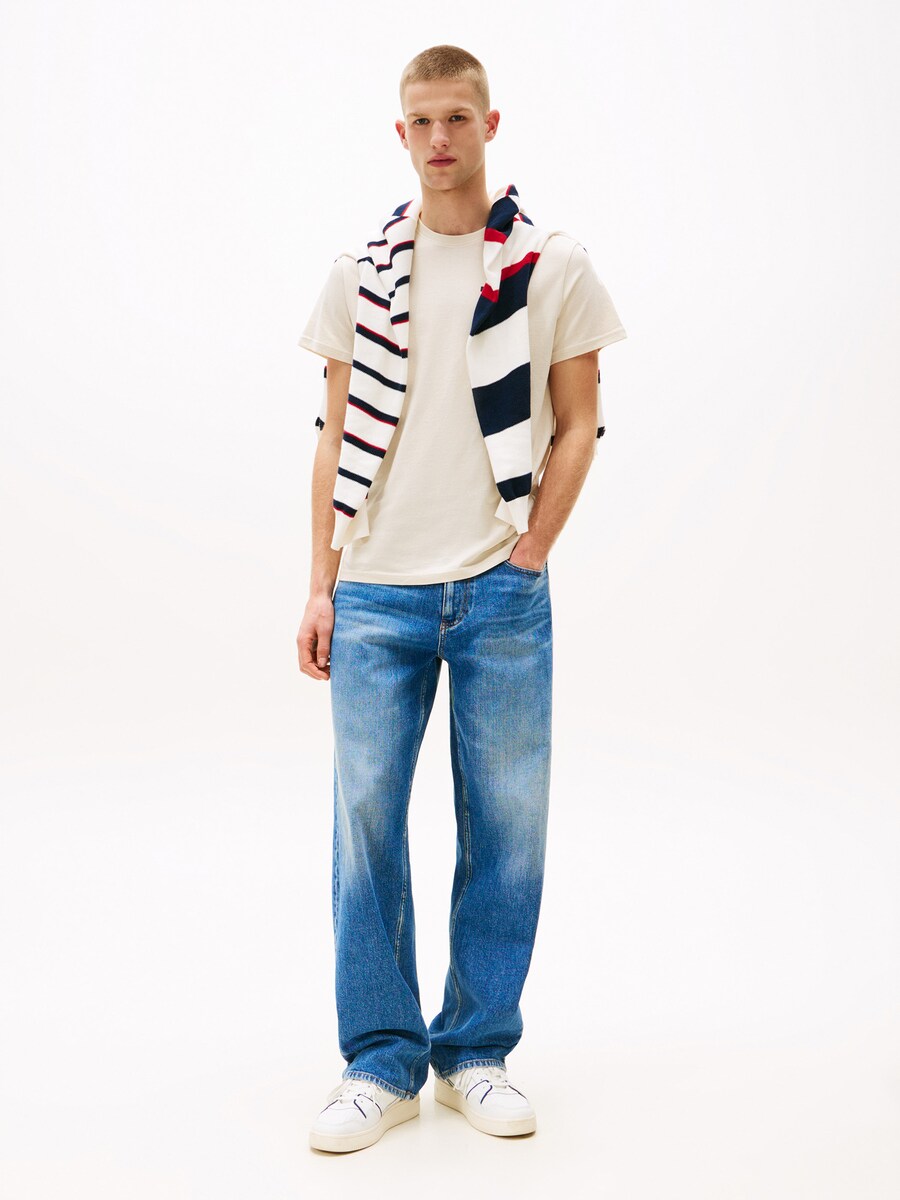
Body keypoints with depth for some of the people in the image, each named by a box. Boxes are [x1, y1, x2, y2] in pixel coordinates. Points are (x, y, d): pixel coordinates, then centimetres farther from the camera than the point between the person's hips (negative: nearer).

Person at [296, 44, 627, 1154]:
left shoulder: (553, 267, 4)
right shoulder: (360, 274, 8)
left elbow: (577, 426, 5)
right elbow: (338, 438, 9)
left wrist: (528, 554, -4)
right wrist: (321, 586, 4)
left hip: (502, 591, -1)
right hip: (376, 593, 1)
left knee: (505, 825, 4)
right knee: (367, 821, 1)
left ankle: (476, 1052, 20)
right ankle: (381, 1061, 15)